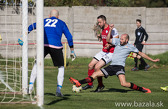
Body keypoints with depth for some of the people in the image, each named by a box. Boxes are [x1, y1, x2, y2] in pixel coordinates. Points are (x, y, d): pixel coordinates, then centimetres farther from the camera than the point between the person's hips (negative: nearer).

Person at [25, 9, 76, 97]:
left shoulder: (44, 21, 25)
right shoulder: (61, 23, 20)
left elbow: (32, 27, 17)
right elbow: (69, 37, 15)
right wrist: (72, 50, 19)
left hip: (43, 44, 1)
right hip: (56, 46, -1)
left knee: (37, 64, 18)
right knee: (61, 67, 13)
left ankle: (30, 86, 9)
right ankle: (58, 90, 2)